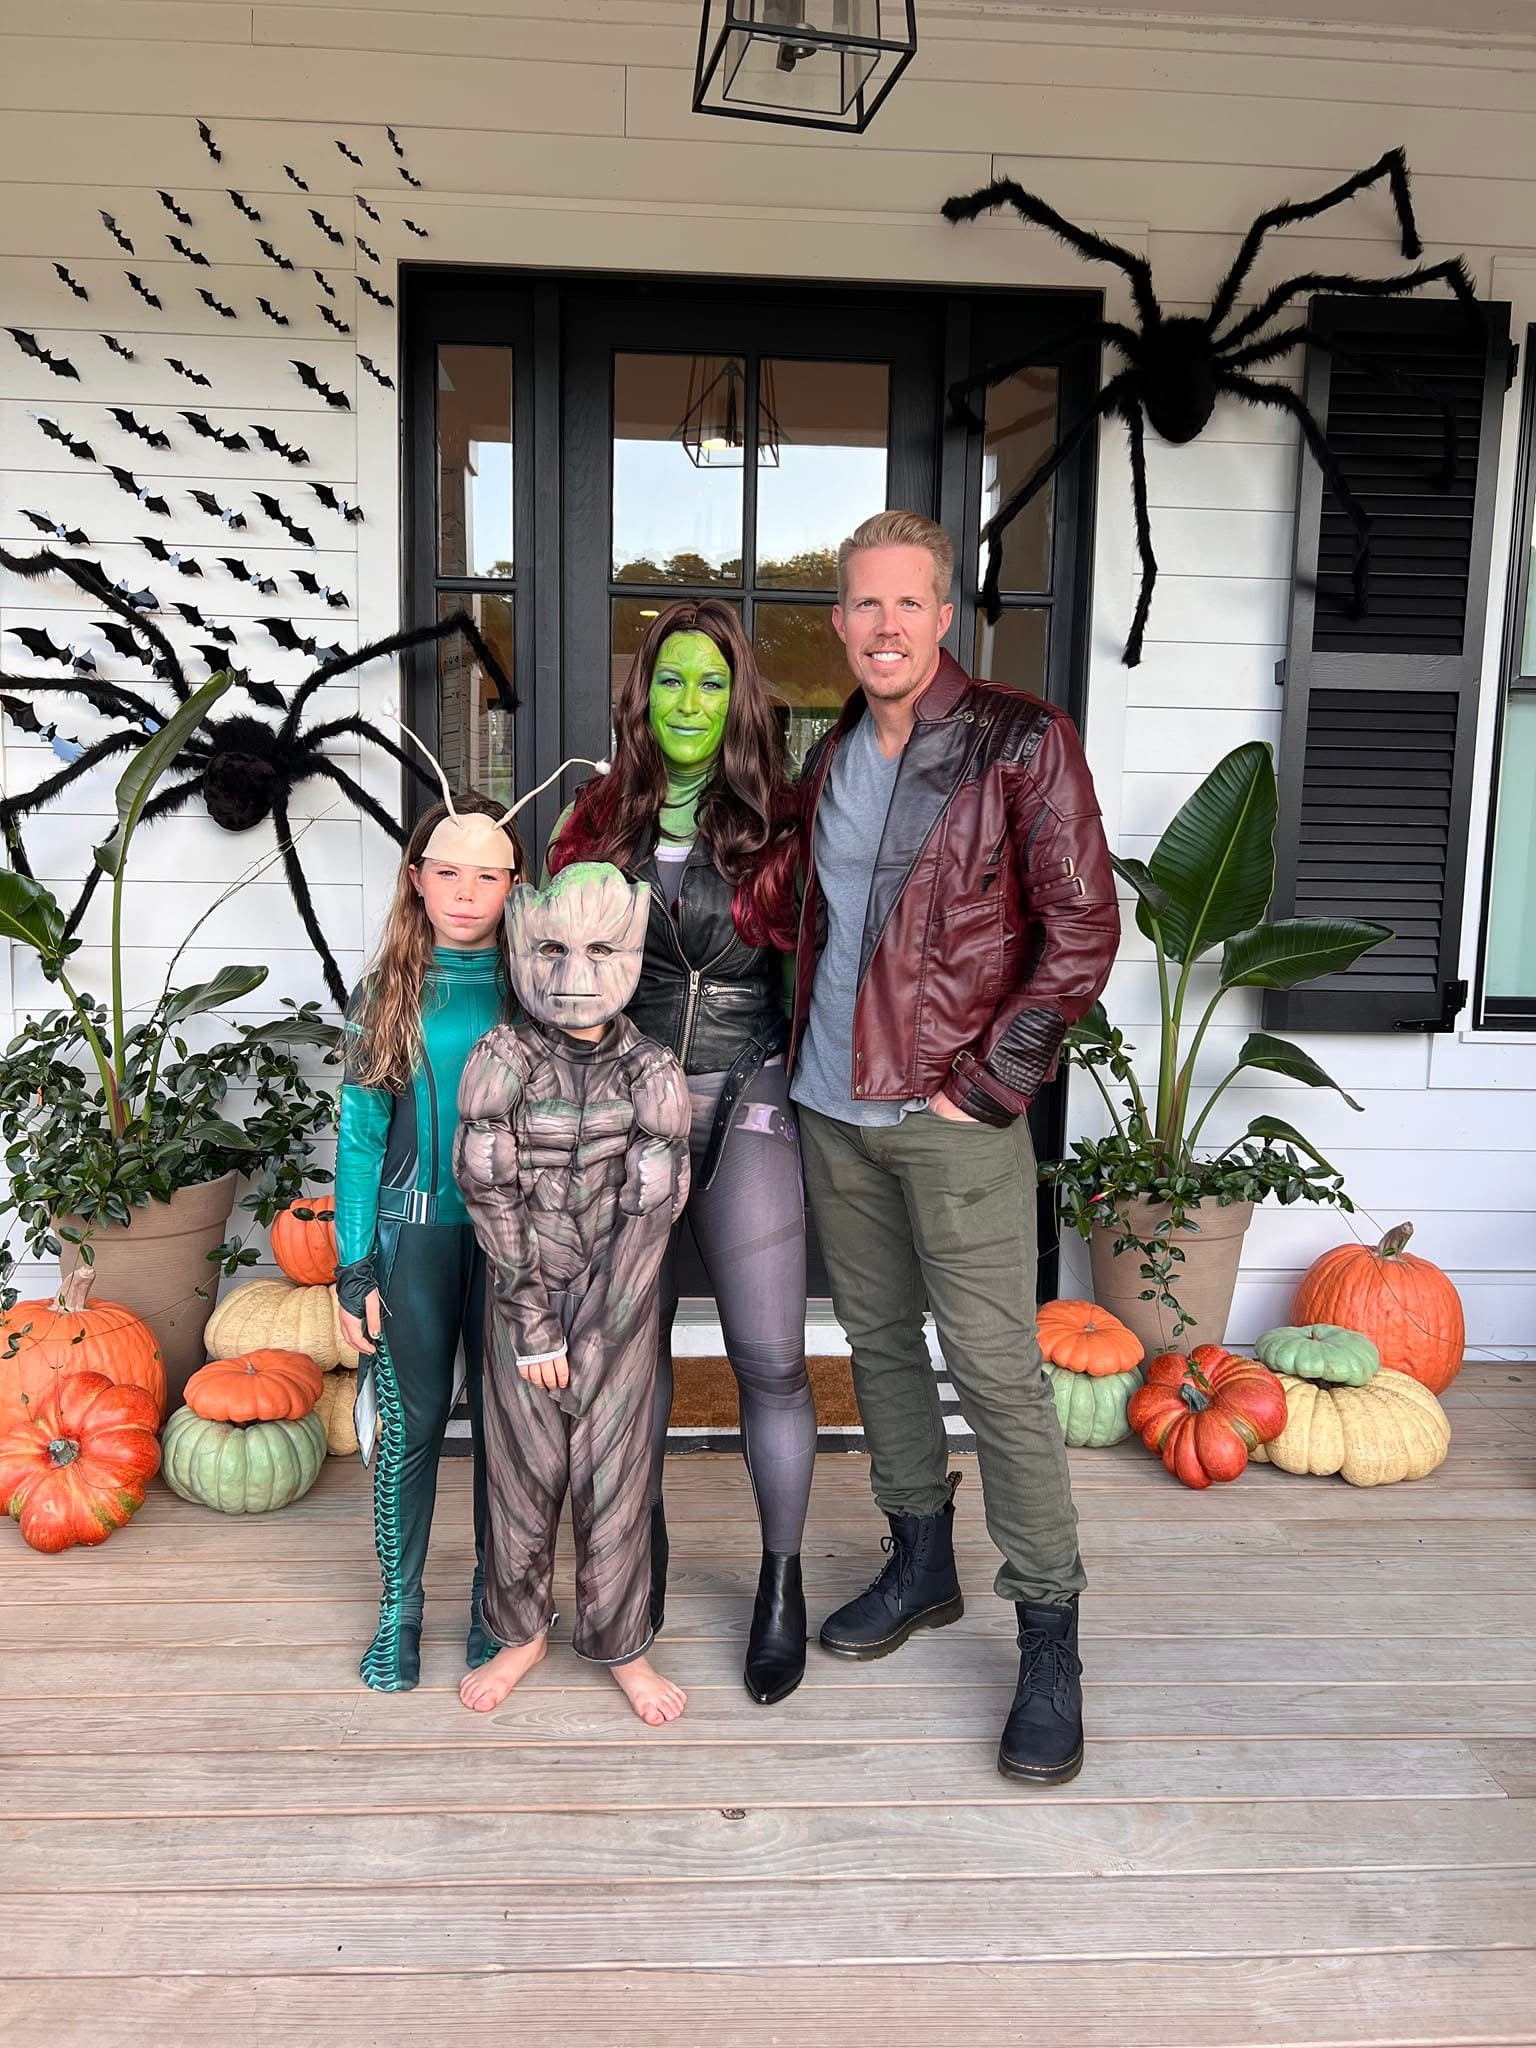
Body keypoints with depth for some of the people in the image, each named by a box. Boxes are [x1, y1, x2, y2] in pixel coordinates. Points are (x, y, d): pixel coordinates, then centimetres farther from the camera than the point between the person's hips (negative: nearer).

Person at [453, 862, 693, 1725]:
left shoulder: (653, 1072, -8)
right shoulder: (502, 1061, -9)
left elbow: (650, 1211, -10)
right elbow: (491, 1195, -10)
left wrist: (590, 1338, -12)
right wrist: (533, 1324, -10)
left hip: (621, 1302, 0)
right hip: (525, 1293, 0)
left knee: (614, 1474, 8)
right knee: (523, 1469, 11)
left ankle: (622, 1644, 26)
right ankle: (522, 1631, 32)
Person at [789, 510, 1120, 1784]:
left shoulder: (1020, 742, -9)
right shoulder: (831, 758, 10)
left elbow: (1082, 932, -12)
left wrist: (985, 1085, -13)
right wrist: (808, 1052, 10)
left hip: (952, 1116, -6)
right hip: (831, 1108, 7)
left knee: (997, 1371, -3)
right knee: (878, 1340, 16)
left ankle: (1051, 1640, 12)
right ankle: (923, 1562, 35)